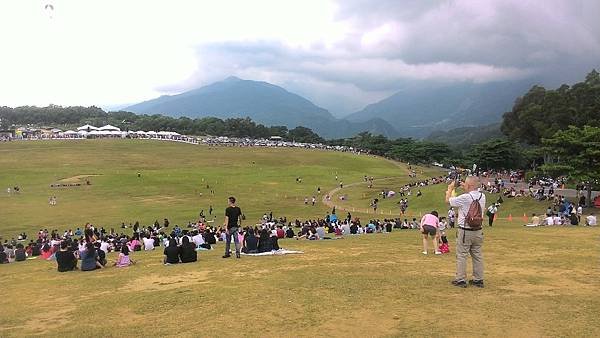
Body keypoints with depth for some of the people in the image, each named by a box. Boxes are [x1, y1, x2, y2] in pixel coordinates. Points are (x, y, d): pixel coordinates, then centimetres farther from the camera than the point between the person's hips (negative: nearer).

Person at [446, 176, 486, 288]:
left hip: (465, 231, -6)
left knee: (461, 256, 2)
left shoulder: (464, 198, -17)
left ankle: (461, 280, 4)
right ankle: (478, 279, 18)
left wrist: (450, 188, 12)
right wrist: (465, 189, 22)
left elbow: (448, 200, -3)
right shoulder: (482, 196, 0)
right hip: (478, 231, 6)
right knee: (478, 256, 12)